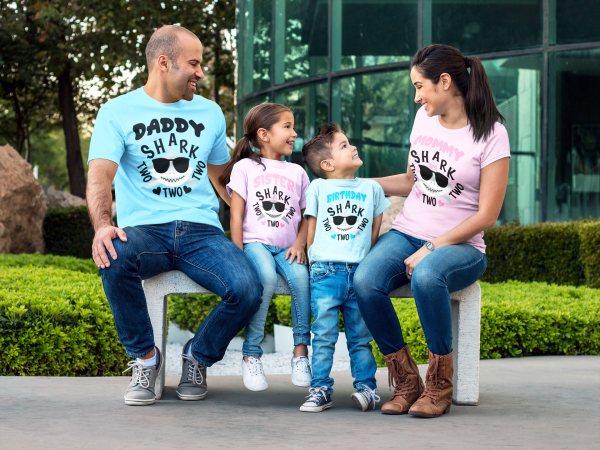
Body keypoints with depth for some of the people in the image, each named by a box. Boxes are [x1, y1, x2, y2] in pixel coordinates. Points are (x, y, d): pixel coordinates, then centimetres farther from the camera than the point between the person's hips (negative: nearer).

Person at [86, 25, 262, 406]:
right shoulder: (118, 112, 4)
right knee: (115, 259, -39)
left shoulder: (209, 113, 17)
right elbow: (100, 175, -10)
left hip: (201, 230, 3)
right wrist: (102, 225, -30)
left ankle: (198, 357, 5)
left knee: (248, 290, -27)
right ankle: (146, 358, -13)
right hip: (145, 230, -3)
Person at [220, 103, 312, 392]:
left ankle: (300, 352, -23)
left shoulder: (297, 172, 19)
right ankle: (251, 356, -27)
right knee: (267, 277, -35)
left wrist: (299, 244, -2)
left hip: (286, 247, 3)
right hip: (255, 242, -3)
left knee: (300, 276, -30)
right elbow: (236, 214, 2)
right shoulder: (245, 167, 8)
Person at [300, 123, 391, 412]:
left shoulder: (372, 188, 15)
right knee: (324, 334, -5)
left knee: (361, 336, 4)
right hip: (325, 272, -2)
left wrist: (364, 261, 8)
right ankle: (320, 389, 0)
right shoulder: (318, 188, 9)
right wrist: (318, 262, 5)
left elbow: (374, 231, 18)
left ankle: (366, 386, 11)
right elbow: (311, 229, 11)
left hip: (360, 272, 2)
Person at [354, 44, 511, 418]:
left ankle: (440, 386, -21)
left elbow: (486, 215, -11)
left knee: (426, 276, -40)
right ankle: (406, 382, -12)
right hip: (406, 233, 5)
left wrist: (430, 249, -17)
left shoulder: (491, 135, -8)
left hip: (459, 245, -5)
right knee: (365, 281, -28)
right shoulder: (425, 118, 12)